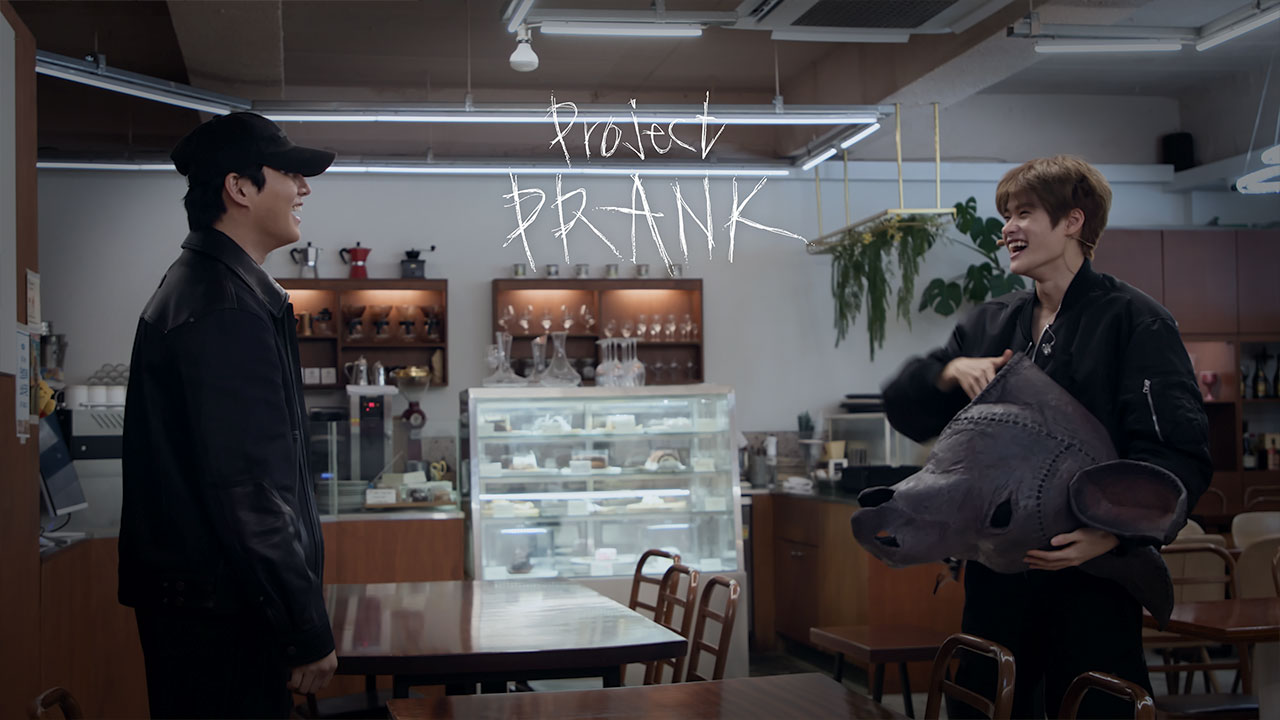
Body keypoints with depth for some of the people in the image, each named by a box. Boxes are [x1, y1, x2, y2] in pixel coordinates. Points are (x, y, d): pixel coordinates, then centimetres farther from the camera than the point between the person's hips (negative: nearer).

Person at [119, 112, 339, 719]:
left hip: (195, 601, 10)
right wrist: (307, 633, -19)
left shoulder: (198, 284, 15)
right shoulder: (226, 309, -19)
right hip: (221, 615, -10)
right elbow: (248, 490, -24)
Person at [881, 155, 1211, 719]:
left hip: (1092, 580, -6)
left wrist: (1116, 530, -30)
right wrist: (949, 371, -7)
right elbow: (905, 411, 14)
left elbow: (1180, 455, -15)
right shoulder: (988, 325, 14)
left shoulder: (1134, 322, -6)